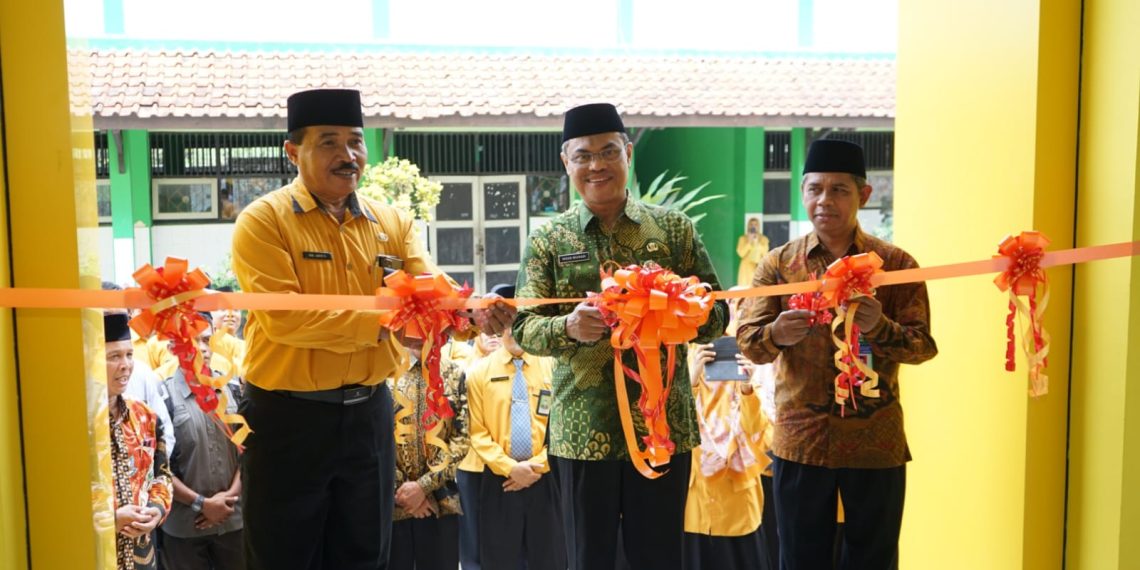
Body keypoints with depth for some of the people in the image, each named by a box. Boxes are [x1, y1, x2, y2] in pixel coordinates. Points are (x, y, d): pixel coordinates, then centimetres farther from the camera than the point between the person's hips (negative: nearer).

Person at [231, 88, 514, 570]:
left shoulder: (392, 222, 6)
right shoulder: (262, 220, -9)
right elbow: (282, 317, -21)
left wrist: (473, 313, -27)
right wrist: (383, 322, -26)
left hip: (369, 413, 4)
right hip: (289, 417, -4)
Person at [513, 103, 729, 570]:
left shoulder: (673, 228, 5)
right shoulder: (548, 239, 5)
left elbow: (716, 313, 4)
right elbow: (525, 330, 0)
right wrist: (569, 327, -21)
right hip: (583, 427, 0)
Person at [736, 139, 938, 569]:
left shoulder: (896, 263, 1)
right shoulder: (779, 263, 3)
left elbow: (922, 345, -3)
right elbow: (747, 340, -3)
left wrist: (878, 327, -24)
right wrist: (777, 334, -26)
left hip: (875, 440, 0)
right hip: (800, 438, 0)